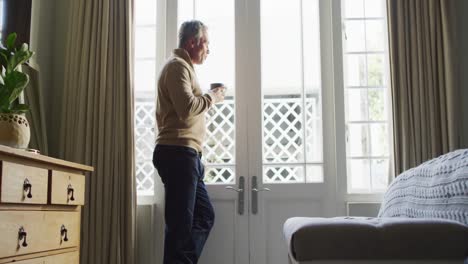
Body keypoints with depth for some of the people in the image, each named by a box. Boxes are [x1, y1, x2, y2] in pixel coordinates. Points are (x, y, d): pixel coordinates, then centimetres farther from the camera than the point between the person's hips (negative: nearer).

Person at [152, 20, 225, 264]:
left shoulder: (182, 67, 25)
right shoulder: (177, 65, -7)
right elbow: (187, 108, -21)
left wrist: (207, 98, 16)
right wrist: (212, 97, -6)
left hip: (184, 154, 11)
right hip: (178, 153, -11)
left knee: (204, 216, 13)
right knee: (181, 222, -8)